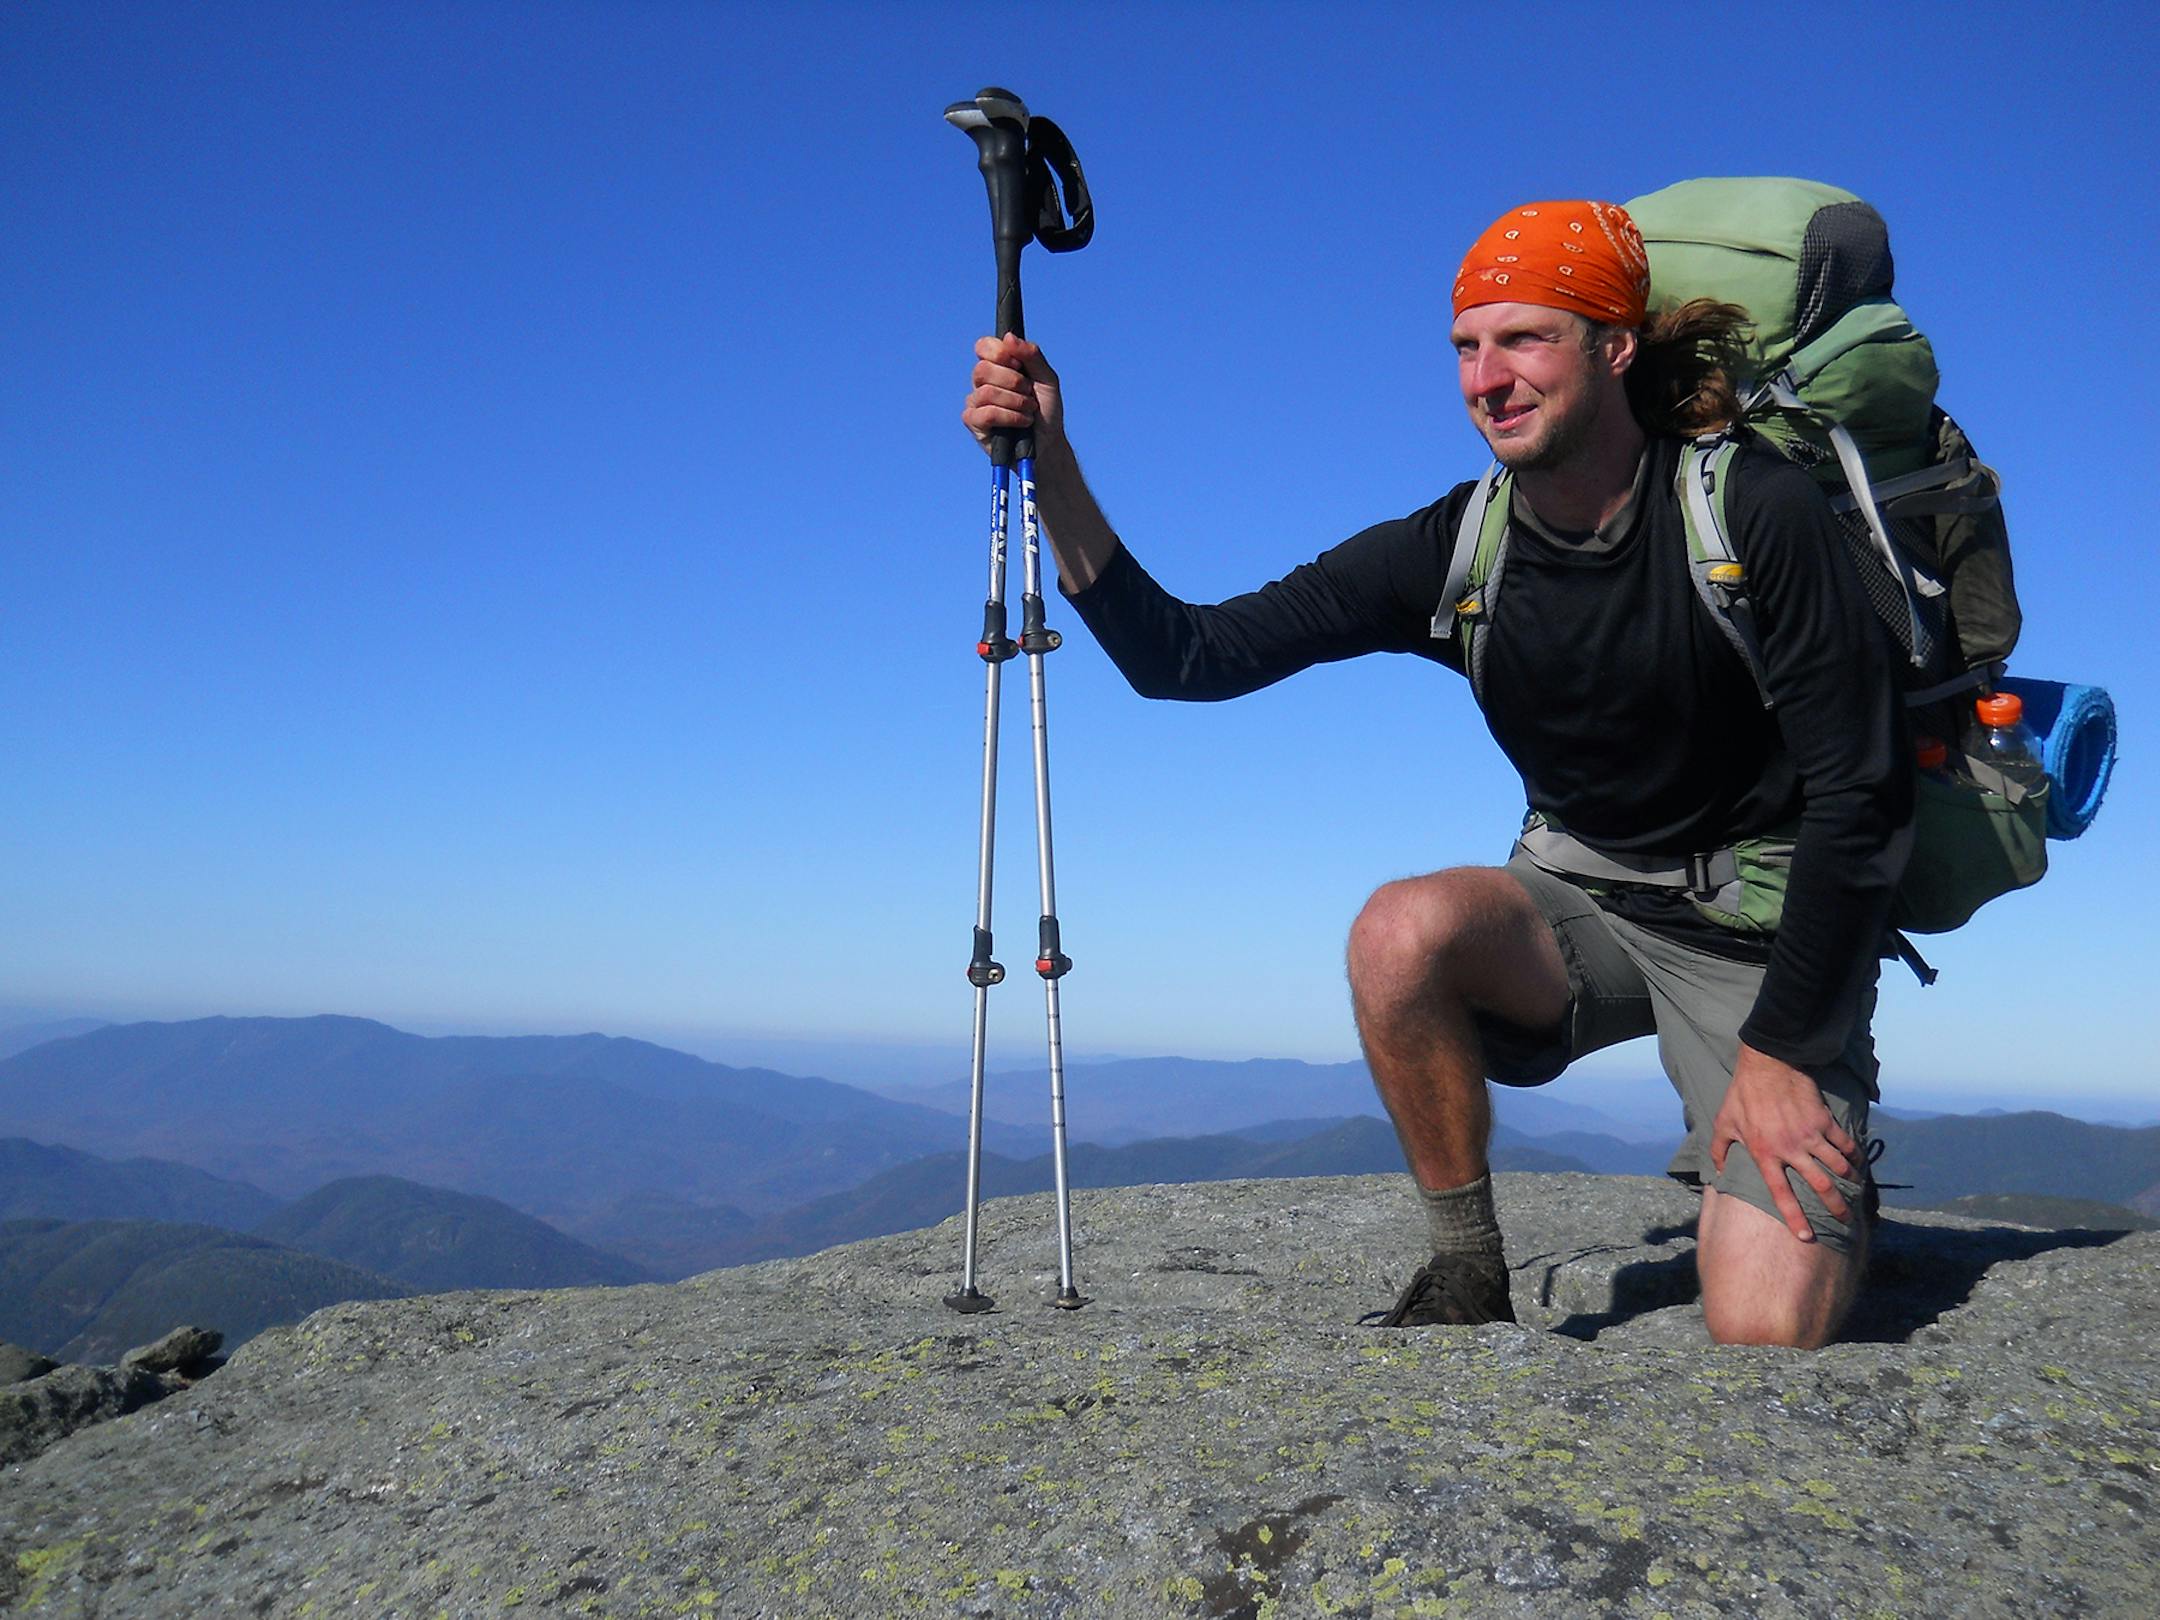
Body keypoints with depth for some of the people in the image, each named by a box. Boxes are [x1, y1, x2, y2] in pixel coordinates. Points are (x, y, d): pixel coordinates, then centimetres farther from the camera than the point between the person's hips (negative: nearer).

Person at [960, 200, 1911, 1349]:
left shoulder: (1753, 510, -18)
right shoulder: (1451, 554, -10)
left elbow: (1861, 793, -15)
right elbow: (1180, 657, -15)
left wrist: (1782, 1051, -16)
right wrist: (1052, 469, -26)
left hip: (1766, 926, -3)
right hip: (1587, 904, 3)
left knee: (1763, 1332, -17)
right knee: (1400, 931, -31)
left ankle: (1825, 1186, 20)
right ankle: (1467, 1276, -8)